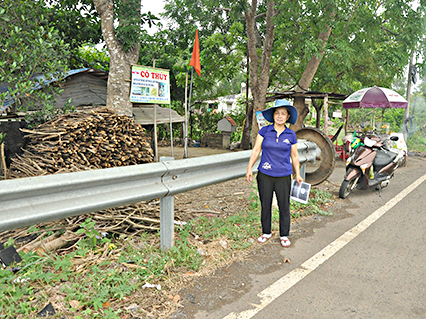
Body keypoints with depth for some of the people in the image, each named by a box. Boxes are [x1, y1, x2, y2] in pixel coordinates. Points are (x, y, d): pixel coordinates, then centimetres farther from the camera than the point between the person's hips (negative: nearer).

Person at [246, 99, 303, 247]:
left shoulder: (291, 135, 3)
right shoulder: (264, 131, -1)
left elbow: (294, 156, 11)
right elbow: (256, 150, 1)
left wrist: (297, 174, 13)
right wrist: (249, 168, -3)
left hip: (283, 176, 0)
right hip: (265, 175, 0)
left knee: (284, 206, 6)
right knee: (265, 205, 10)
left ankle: (284, 235, 23)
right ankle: (266, 232, 28)